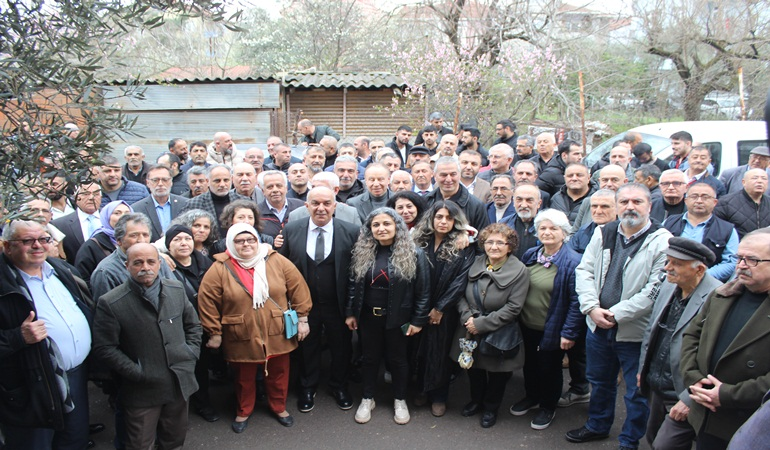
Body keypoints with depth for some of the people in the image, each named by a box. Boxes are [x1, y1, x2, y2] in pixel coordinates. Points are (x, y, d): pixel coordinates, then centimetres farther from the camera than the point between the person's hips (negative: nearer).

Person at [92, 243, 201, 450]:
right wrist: (137, 372, -16)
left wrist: (191, 354, 1)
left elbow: (193, 324, 13)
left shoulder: (176, 289, 2)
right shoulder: (110, 303, -13)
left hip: (179, 384, 4)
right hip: (142, 391, -4)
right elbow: (104, 348, -12)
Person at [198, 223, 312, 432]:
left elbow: (298, 289, -2)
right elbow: (207, 302, -6)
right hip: (242, 338, -1)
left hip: (277, 335, 1)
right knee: (244, 377, 17)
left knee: (278, 373, 18)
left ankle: (279, 407, 42)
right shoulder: (220, 269, -10)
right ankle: (243, 411, 42)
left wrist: (302, 319, -2)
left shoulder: (277, 261, -6)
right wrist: (214, 333, -4)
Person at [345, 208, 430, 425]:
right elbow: (353, 284, 5)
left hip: (398, 318, -2)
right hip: (368, 316, 3)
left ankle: (400, 400, 34)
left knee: (397, 359, 14)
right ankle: (367, 399, 34)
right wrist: (350, 312, 4)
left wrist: (418, 320, -10)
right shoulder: (362, 252, -3)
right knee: (370, 358, 16)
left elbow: (423, 290, -9)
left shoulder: (413, 254, -13)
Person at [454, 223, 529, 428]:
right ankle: (476, 401, 45)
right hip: (470, 330, 4)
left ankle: (491, 408, 37)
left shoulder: (519, 271, -14)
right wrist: (467, 316, -15)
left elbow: (513, 308, -18)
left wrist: (481, 324, -20)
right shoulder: (475, 263, -2)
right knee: (473, 367, 20)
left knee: (497, 372, 13)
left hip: (498, 333, -3)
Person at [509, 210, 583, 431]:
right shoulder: (530, 255, 1)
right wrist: (517, 317, 8)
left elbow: (576, 301, -18)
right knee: (530, 364, 22)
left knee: (549, 369, 13)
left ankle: (548, 407, 35)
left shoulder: (572, 262, -19)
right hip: (527, 326, 6)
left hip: (552, 330, -5)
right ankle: (532, 397, 46)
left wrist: (569, 332, -19)